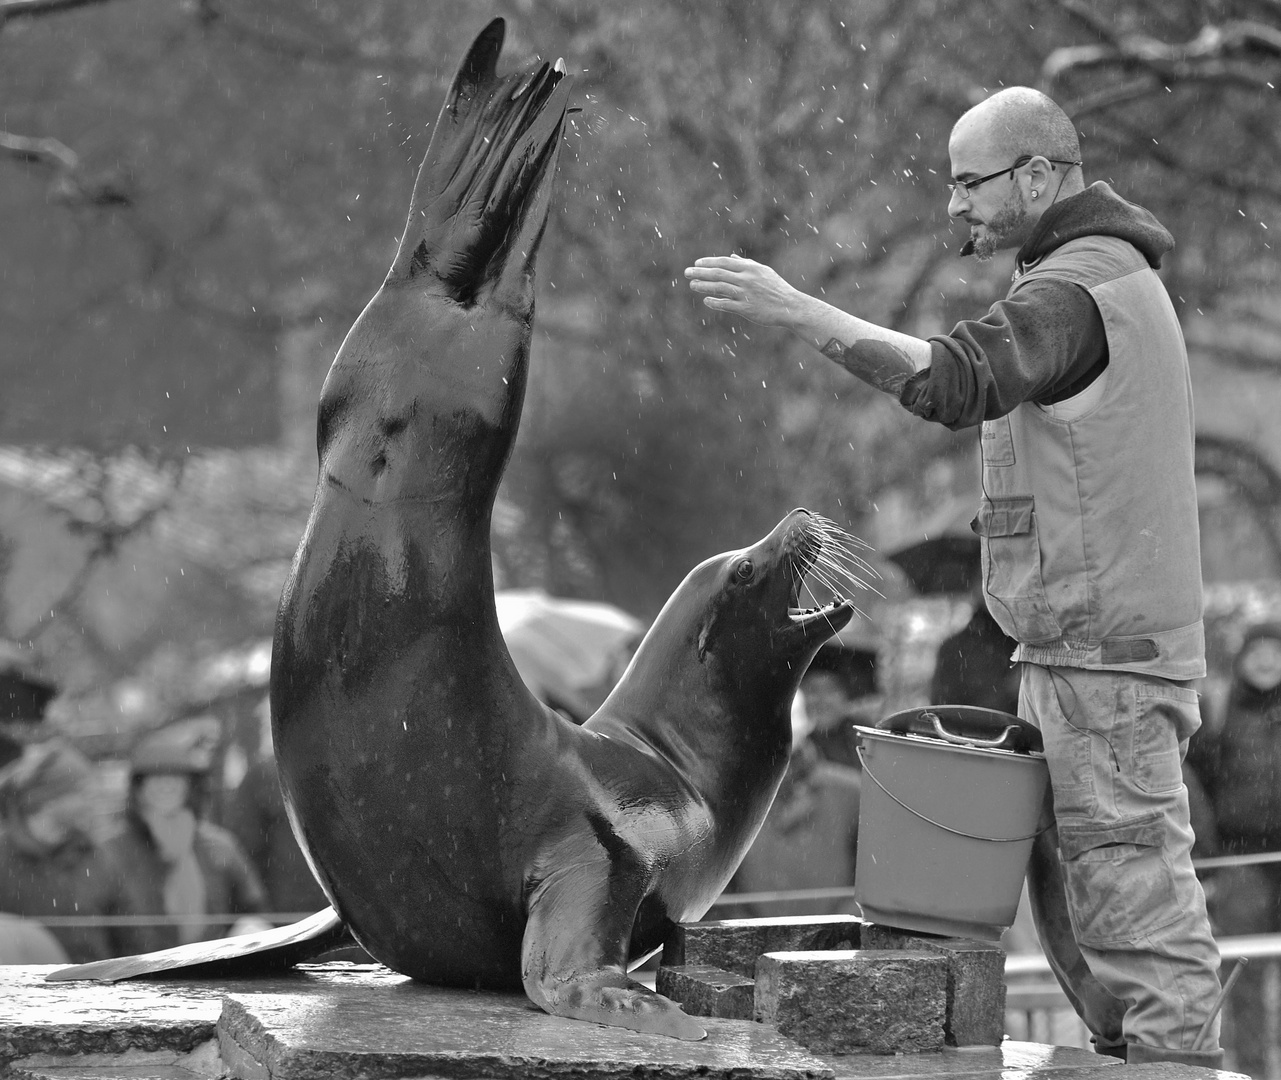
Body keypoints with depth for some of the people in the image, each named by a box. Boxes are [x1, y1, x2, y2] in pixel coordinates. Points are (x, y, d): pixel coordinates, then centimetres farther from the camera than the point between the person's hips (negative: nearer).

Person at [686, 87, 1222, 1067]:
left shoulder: (1078, 288, -15)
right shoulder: (1118, 275, 20)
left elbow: (956, 382, -32)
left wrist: (799, 312, -33)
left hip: (1104, 653, -10)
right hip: (1088, 646, 10)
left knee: (1128, 886, -8)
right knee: (1068, 887, 13)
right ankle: (1126, 1056, 17)